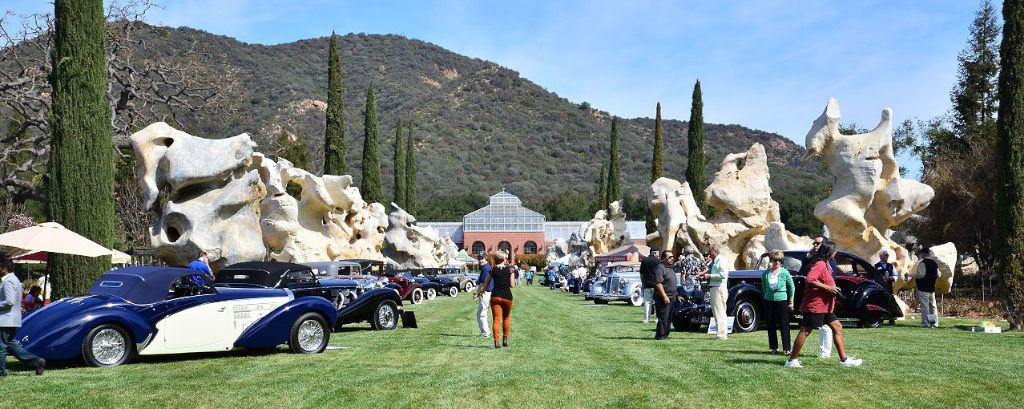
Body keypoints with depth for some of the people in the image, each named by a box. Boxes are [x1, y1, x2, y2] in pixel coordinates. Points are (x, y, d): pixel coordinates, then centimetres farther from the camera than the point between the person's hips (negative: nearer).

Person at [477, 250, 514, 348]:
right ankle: (505, 341, 19)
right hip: (507, 296, 0)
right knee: (506, 318, 18)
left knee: (496, 319, 1)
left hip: (495, 296, 0)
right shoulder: (509, 269, -3)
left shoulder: (492, 270, 0)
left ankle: (496, 342, -8)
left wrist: (481, 292, 26)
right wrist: (514, 281, 19)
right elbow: (512, 285, -3)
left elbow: (486, 284, 8)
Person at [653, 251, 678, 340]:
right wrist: (664, 296, -24)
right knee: (663, 318, -11)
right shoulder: (660, 268, -13)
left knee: (669, 318, 12)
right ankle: (660, 335, -7)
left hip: (670, 298, 10)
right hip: (663, 298, -10)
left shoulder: (670, 269, 18)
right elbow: (658, 283, -21)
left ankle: (665, 334, 19)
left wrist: (676, 295, 25)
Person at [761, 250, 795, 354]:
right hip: (769, 301, 3)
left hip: (782, 300, -3)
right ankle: (774, 347, 16)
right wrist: (766, 295, 11)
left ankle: (786, 348, 3)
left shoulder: (784, 272, -4)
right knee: (771, 325, 7)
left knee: (784, 325, -2)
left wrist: (791, 301, 4)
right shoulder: (765, 273, 2)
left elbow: (792, 287, 4)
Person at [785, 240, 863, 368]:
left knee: (837, 327, 8)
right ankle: (792, 360, 0)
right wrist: (827, 287, -23)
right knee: (805, 331, -5)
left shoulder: (824, 264, 15)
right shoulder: (820, 264, -16)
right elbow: (809, 280, -28)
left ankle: (844, 359, 11)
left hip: (824, 306, 11)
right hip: (815, 305, -11)